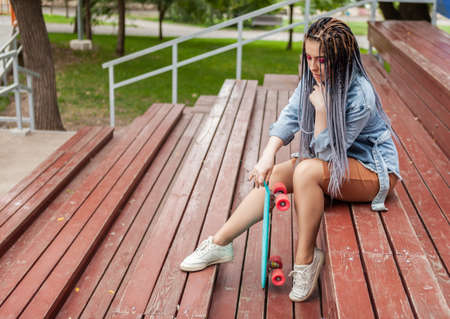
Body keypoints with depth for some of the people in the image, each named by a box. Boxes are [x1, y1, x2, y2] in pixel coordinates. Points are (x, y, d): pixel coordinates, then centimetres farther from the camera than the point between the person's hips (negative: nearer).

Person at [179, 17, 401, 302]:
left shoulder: (360, 96, -27)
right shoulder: (313, 80, -5)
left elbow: (329, 151, -23)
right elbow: (289, 118, -10)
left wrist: (322, 109, -32)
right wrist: (268, 155, -24)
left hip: (373, 170, -7)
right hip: (334, 159, 8)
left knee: (307, 171, -34)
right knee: (271, 176, -10)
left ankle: (305, 259, -20)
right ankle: (220, 244, -3)